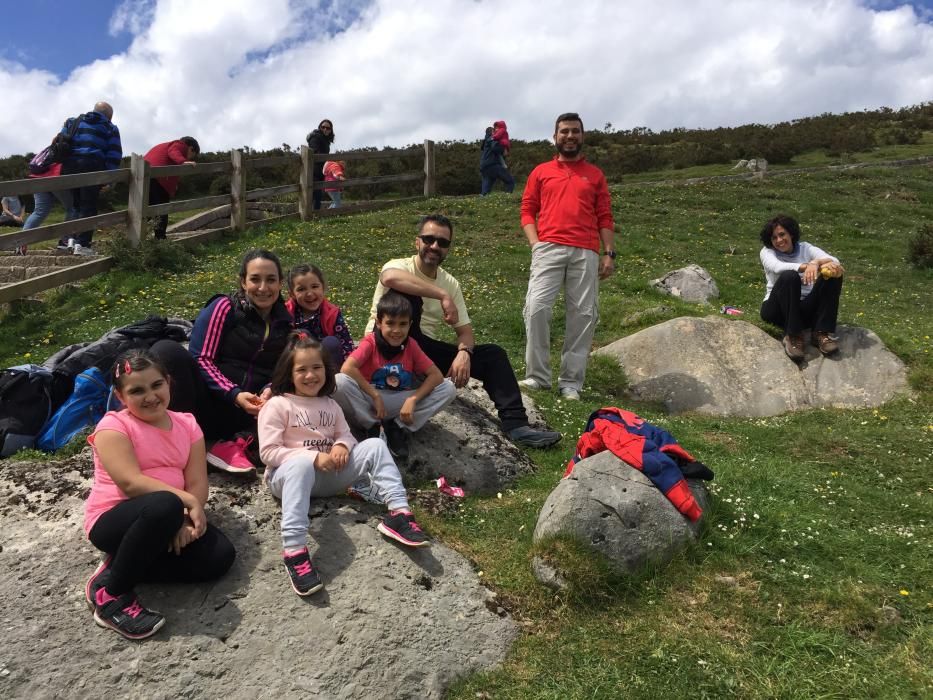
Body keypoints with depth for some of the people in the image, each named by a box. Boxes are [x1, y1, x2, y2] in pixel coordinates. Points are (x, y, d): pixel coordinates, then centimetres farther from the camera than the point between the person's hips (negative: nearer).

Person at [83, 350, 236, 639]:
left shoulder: (186, 424, 4)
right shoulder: (113, 426, -10)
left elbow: (198, 483, -3)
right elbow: (131, 483, -23)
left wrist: (183, 521, -22)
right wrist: (188, 502, -27)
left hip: (165, 520, 6)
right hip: (112, 521, -5)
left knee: (220, 556, -17)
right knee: (164, 506, -38)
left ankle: (121, 565, -4)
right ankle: (110, 593, -17)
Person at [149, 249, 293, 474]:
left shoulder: (285, 323, 10)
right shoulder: (225, 307, -1)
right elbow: (201, 359, -6)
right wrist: (234, 394, -20)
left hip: (251, 413, 3)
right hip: (210, 404, -3)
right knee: (166, 350, -25)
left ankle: (237, 443, -25)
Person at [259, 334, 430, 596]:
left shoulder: (330, 405, 14)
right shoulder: (277, 405, -5)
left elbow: (345, 434, 16)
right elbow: (268, 452, -12)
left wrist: (342, 445, -11)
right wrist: (313, 457, -21)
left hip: (327, 475, 6)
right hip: (287, 475, -5)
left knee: (375, 445, -10)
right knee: (302, 463, -43)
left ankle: (398, 513, -24)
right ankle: (294, 551, -51)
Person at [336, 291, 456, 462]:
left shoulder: (411, 345, -3)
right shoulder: (370, 343, -13)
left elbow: (436, 375, -8)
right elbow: (347, 368, -28)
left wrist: (412, 399, -22)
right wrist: (376, 396, -26)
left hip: (400, 405, 3)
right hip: (370, 400, -3)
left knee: (448, 388, -15)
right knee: (340, 383, -33)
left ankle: (398, 428, -11)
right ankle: (373, 427, -13)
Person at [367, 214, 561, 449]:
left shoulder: (451, 284, 9)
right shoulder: (400, 266, -9)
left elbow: (465, 330, 5)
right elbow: (390, 278, -36)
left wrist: (463, 352, -19)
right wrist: (443, 295, -36)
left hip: (426, 352, 6)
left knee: (493, 354, -5)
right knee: (408, 296, -31)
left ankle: (516, 425, -10)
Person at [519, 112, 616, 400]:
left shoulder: (595, 175, 19)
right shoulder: (541, 172, 17)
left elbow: (604, 218, 15)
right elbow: (527, 211, 12)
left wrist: (609, 253, 4)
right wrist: (535, 243, -4)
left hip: (586, 253, 1)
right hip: (548, 248, -1)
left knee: (584, 314, -4)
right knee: (536, 307, -17)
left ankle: (571, 382, 3)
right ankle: (537, 376, -7)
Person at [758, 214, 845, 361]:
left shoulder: (805, 248, 7)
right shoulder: (767, 251, 2)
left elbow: (835, 261, -11)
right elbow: (778, 267, -24)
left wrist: (816, 262, -34)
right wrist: (807, 266, -42)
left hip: (806, 309, 3)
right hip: (778, 309, -3)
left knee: (833, 273, -18)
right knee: (789, 276, -31)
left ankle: (822, 333, -21)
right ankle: (793, 336, -28)